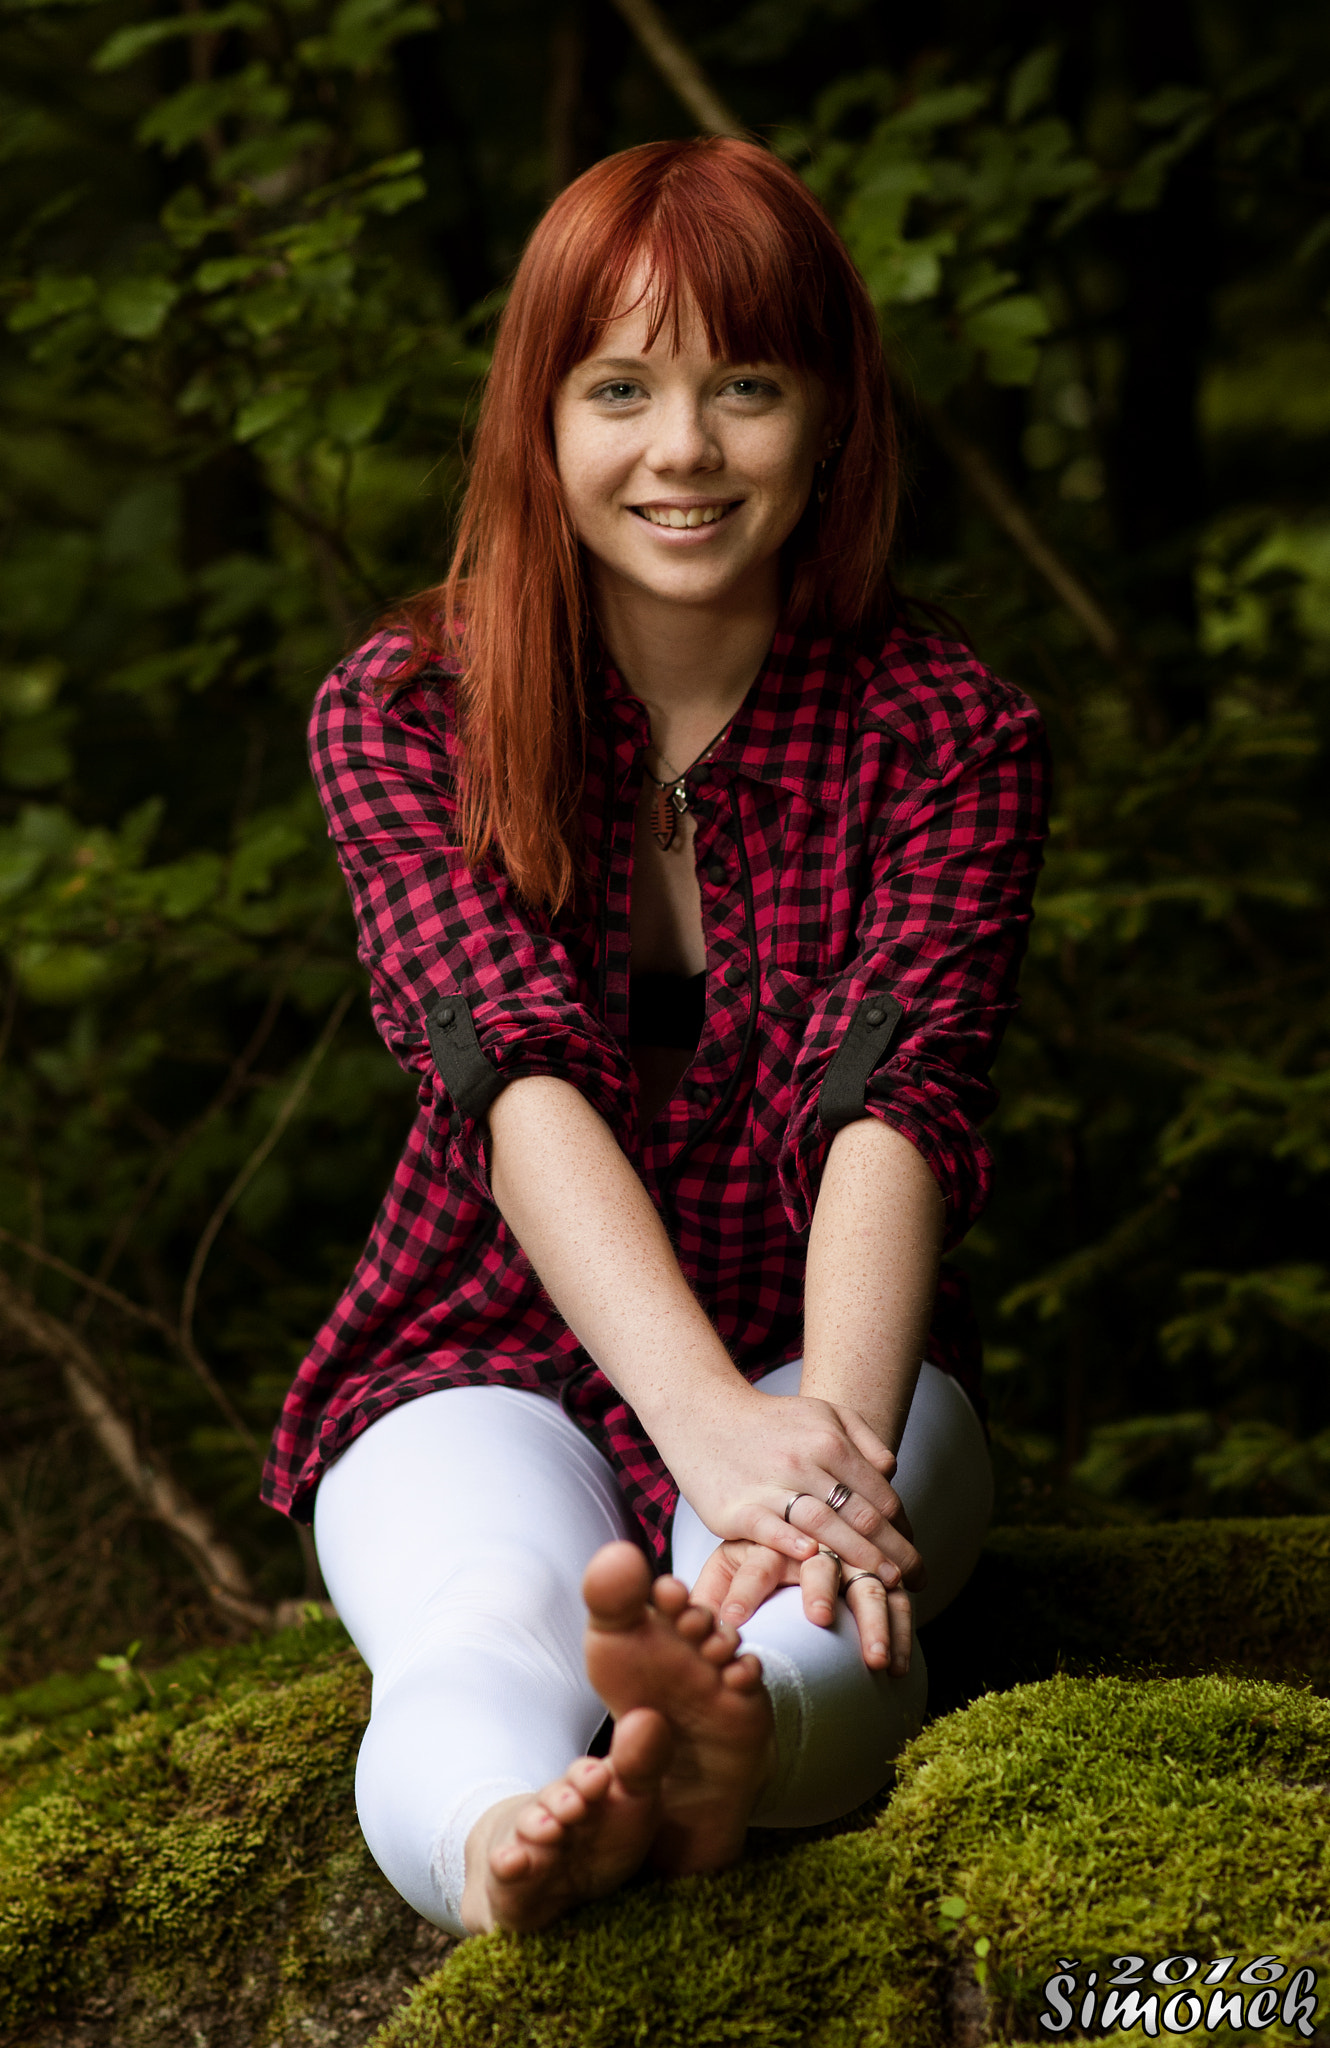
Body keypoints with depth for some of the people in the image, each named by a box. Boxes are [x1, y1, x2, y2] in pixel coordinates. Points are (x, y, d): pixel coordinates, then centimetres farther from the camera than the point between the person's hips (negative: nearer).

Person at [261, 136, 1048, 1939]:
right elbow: (526, 1079, -23)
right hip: (495, 1363, 0)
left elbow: (894, 1102, -23)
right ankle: (512, 1847, -70)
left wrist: (836, 1438, -45)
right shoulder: (402, 716, -7)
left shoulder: (947, 737, -6)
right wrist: (723, 1433, -41)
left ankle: (727, 1729, -71)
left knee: (801, 1607, -37)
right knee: (487, 1623, -36)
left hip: (828, 1348, 1)